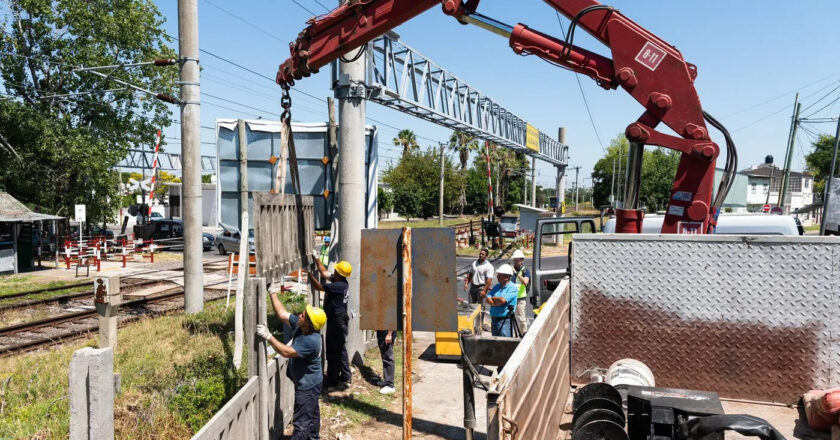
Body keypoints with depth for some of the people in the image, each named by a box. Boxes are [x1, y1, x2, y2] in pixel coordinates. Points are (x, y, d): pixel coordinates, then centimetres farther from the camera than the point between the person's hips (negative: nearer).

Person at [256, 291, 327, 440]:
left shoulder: (311, 341, -33)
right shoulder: (299, 326, -8)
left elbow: (287, 352, -33)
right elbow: (282, 313, -2)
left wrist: (268, 336, -31)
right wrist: (273, 293, -3)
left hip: (307, 385, -10)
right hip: (308, 382, 10)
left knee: (302, 421, -1)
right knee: (312, 414, 25)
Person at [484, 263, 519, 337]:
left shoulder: (512, 287, -8)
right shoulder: (496, 287, 14)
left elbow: (503, 300, -20)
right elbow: (487, 299, 4)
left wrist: (493, 298, -1)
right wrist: (498, 302, -12)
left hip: (505, 321, -7)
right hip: (494, 319, 7)